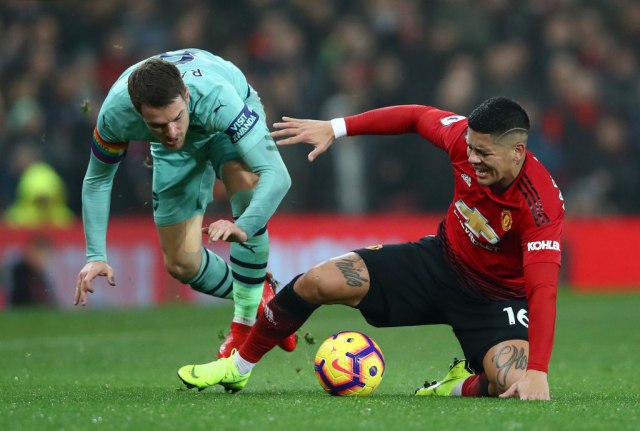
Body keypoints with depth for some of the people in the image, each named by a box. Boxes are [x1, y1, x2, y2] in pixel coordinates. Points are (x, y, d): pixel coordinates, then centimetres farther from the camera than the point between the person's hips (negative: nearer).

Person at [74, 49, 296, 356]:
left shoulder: (217, 97, -46)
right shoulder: (115, 114, -37)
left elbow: (276, 175, -51)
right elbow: (97, 180, -16)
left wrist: (243, 228, -68)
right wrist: (95, 255, -23)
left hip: (226, 126, -3)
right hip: (177, 153, 3)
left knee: (247, 184, -36)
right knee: (182, 264, -2)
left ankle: (245, 323, -22)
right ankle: (257, 297, 29)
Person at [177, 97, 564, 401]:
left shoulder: (542, 206, -34)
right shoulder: (467, 138, -20)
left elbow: (543, 290, -40)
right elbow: (417, 117, 0)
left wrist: (537, 372, -51)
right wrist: (335, 128, 0)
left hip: (496, 297, -5)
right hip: (442, 260, 5)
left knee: (515, 387, -33)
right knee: (317, 282, -5)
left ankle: (463, 386, 4)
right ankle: (239, 367, 18)